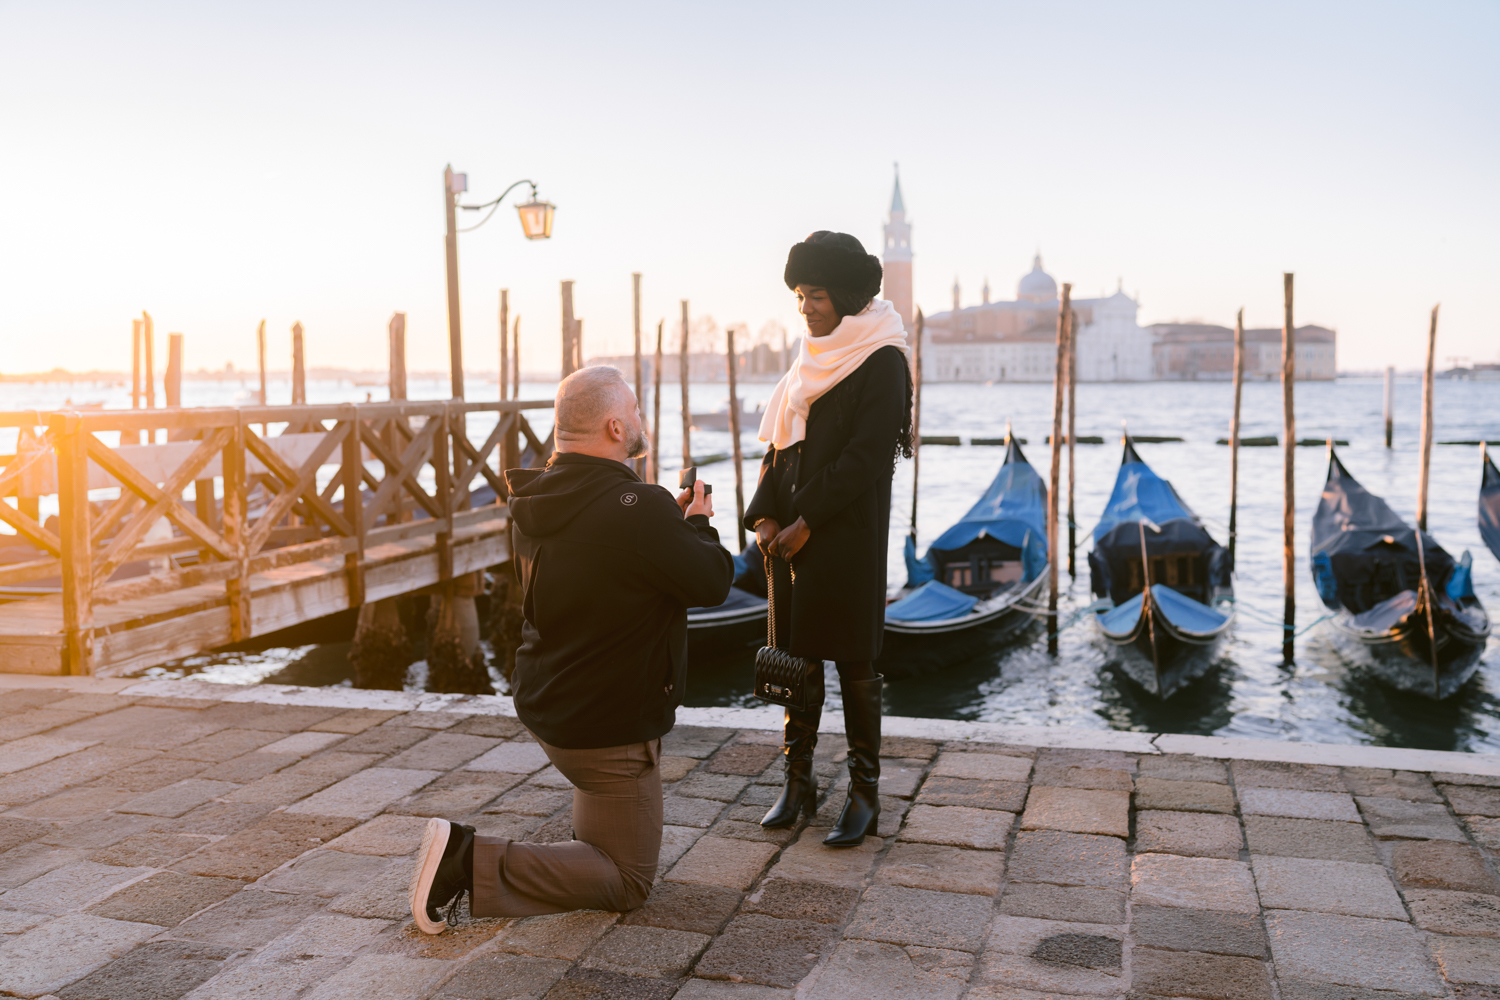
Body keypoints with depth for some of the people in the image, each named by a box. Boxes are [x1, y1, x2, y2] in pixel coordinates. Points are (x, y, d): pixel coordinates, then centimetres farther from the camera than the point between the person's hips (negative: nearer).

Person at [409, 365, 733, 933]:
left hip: (544, 704, 9)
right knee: (628, 881, 6)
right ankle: (474, 863, -8)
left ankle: (590, 828, 39)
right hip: (610, 728, -9)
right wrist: (697, 524, 2)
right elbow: (712, 583, -17)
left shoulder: (533, 499, 0)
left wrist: (674, 519, 14)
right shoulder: (638, 509, -28)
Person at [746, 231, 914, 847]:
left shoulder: (882, 361, -9)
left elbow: (866, 456, -16)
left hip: (849, 534, -7)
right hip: (794, 531, 7)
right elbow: (781, 442, 14)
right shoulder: (813, 357, 14)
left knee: (852, 659, 0)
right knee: (795, 652, 11)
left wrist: (806, 523, -15)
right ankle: (798, 780, 23)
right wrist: (767, 515, 1)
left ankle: (865, 791, 12)